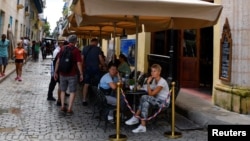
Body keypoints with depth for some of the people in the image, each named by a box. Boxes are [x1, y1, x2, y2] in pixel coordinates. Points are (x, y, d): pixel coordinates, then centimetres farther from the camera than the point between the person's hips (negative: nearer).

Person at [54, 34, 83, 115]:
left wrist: (55, 72, 11)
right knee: (72, 92, 4)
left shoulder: (62, 49, 4)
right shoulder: (76, 50, -9)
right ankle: (69, 109, 2)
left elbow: (58, 61, 5)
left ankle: (62, 107, 21)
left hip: (63, 74, 4)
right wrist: (81, 74, -5)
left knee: (63, 90, 18)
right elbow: (79, 63, -13)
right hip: (72, 74, -4)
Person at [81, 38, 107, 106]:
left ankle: (84, 100, 6)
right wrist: (104, 66, 8)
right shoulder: (98, 49, -4)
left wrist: (84, 66, 14)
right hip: (95, 68, -3)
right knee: (97, 85, 7)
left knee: (86, 84, 6)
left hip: (87, 68, 3)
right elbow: (101, 59, -6)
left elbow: (82, 59, 3)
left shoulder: (85, 48, 5)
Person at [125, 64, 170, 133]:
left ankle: (135, 118, -18)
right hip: (157, 100, 9)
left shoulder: (162, 82, -18)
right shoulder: (154, 80, 9)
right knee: (145, 103, -21)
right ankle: (142, 126, -23)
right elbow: (150, 92, 9)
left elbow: (151, 94, -21)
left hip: (164, 102, -8)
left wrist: (148, 83, -18)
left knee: (144, 97, -26)